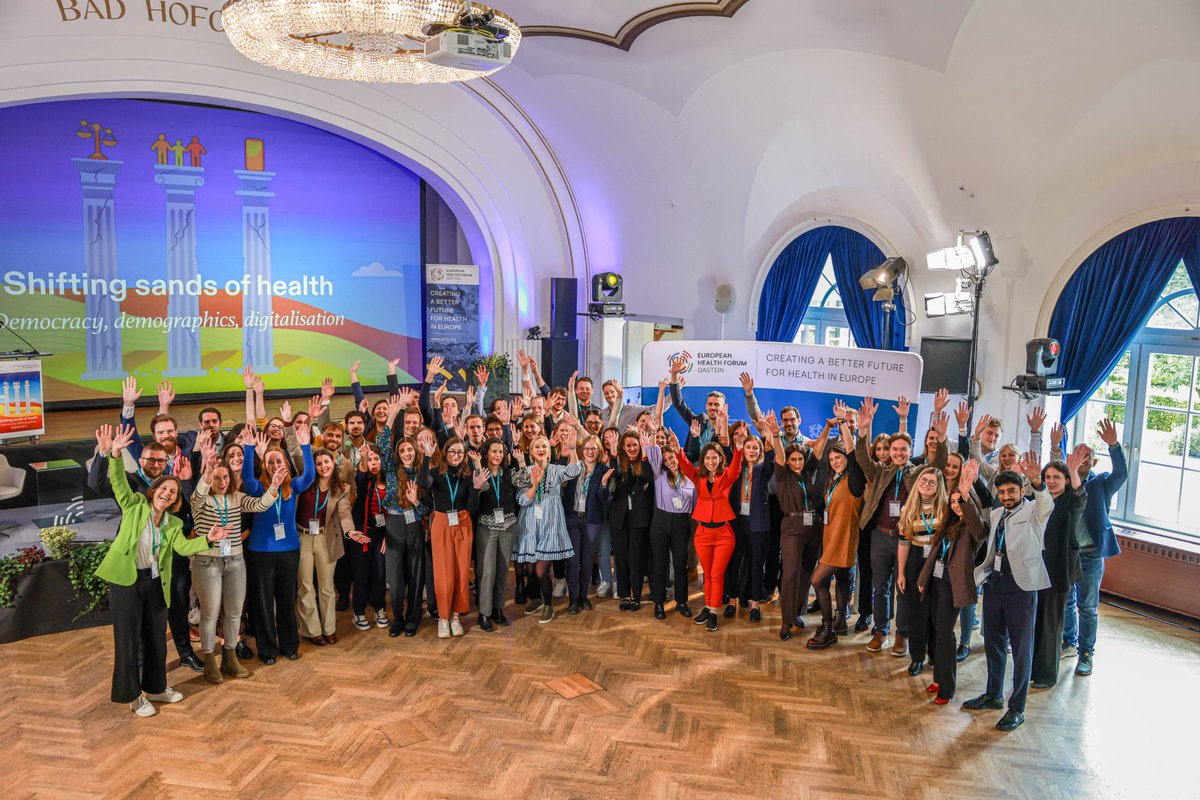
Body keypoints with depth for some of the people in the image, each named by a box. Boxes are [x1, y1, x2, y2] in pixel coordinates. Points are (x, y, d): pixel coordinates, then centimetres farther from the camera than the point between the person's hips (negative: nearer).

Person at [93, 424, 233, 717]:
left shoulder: (173, 524, 8)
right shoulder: (135, 506, -3)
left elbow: (183, 546, -6)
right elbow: (119, 483, -18)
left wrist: (207, 539, -23)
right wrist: (114, 455, -35)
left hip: (155, 583, 5)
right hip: (126, 581, -5)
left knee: (156, 637, 13)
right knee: (128, 639, 3)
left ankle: (155, 687, 31)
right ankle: (132, 696, 16)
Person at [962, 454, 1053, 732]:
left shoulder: (1033, 512, -6)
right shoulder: (996, 514, 12)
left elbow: (1047, 506, -30)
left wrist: (1037, 481, -47)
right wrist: (981, 573, 11)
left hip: (1022, 587, -6)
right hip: (994, 585, 6)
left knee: (1021, 650, 3)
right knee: (993, 644, 17)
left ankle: (1017, 708, 13)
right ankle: (993, 695, 33)